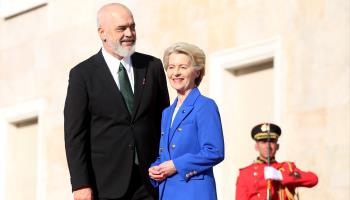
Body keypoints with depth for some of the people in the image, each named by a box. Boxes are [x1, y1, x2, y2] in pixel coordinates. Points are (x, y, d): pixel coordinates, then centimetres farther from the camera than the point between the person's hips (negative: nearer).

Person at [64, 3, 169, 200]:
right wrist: (81, 184, -11)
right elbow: (74, 134, -4)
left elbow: (165, 122, 14)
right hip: (105, 184, -3)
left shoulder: (153, 66, 9)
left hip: (149, 183, 3)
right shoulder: (82, 74, -1)